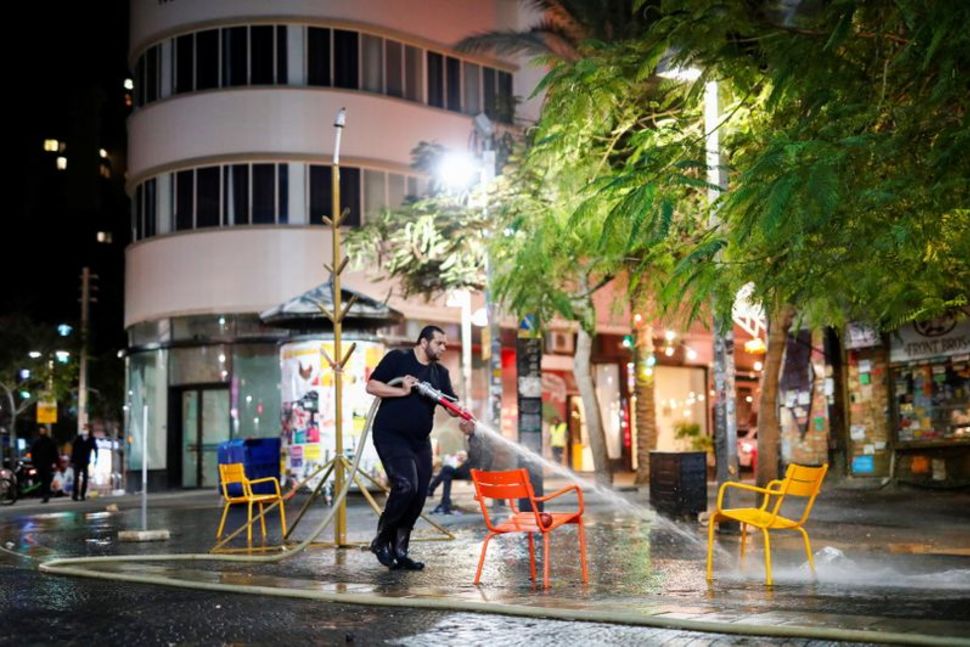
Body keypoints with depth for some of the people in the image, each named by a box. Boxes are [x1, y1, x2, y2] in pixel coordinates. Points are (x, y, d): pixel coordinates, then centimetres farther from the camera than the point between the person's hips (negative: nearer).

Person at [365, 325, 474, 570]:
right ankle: (381, 540, -3)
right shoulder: (397, 358, -4)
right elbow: (371, 386, -7)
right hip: (391, 437, -7)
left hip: (419, 441, 7)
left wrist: (463, 418, -20)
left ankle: (399, 551, 14)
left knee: (419, 497, 2)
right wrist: (402, 391, -18)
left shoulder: (440, 373, 12)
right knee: (406, 486, -22)